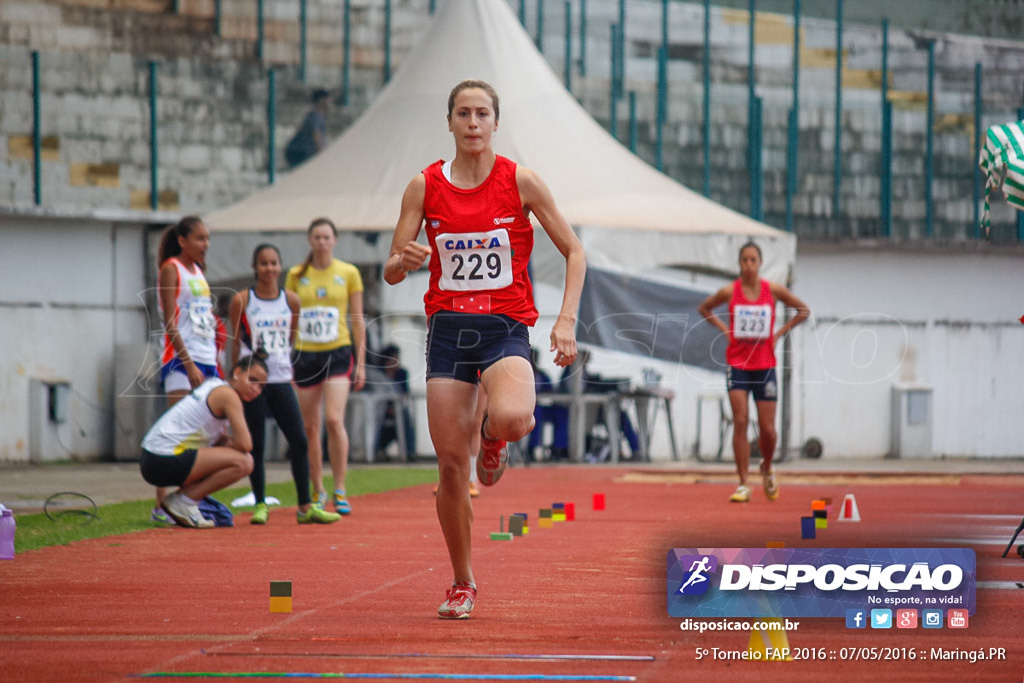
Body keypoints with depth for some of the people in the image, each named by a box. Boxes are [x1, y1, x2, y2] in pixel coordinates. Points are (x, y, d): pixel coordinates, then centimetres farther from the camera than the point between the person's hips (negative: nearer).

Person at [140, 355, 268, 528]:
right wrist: (230, 442, 6)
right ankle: (183, 501, -10)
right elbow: (245, 444, -14)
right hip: (165, 461, -10)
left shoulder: (213, 387, 20)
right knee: (243, 462, -18)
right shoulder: (228, 395, -8)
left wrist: (226, 442, 5)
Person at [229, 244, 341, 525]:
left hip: (281, 381, 3)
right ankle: (260, 505, 9)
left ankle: (305, 507, 5)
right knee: (255, 445, 0)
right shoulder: (242, 300, -1)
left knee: (300, 441, -1)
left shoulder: (291, 300, 6)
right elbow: (236, 342, 5)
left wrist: (288, 369, 13)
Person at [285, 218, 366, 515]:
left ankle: (340, 491, -12)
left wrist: (361, 362, 2)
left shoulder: (348, 273, 4)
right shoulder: (296, 275, 7)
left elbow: (357, 320, 6)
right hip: (305, 354, 2)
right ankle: (317, 491, 17)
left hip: (338, 352, -2)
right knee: (310, 427, 4)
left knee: (334, 419, -18)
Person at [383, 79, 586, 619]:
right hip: (447, 327, 2)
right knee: (450, 465, -3)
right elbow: (391, 273, 4)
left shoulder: (521, 182, -2)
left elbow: (574, 252, 4)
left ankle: (490, 435, 8)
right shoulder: (425, 187, 3)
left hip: (505, 328, -2)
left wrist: (566, 319, -8)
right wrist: (404, 261, -21)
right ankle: (462, 584, 15)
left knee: (511, 419, -33)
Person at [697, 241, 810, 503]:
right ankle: (743, 485, -7)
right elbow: (704, 308, 14)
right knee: (740, 422, -11)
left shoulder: (773, 291, -3)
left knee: (767, 429, 2)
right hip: (737, 365, -1)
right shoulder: (730, 292, -4)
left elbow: (803, 310, 10)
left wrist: (780, 333, 1)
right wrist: (724, 329, 2)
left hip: (764, 367, 1)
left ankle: (767, 468, 33)